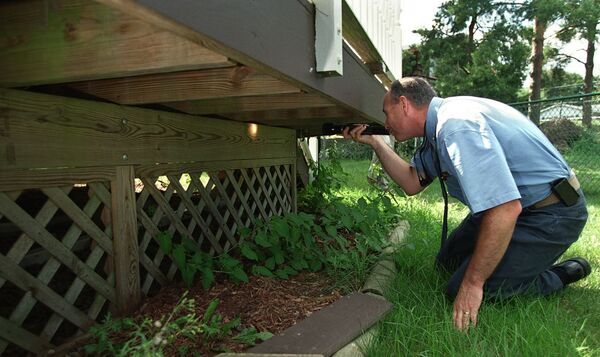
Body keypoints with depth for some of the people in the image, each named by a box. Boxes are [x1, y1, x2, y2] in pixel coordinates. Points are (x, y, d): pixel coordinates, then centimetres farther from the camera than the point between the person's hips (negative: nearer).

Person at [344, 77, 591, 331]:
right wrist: (375, 143, 3)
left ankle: (561, 276, 2)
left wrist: (473, 283, -25)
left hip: (550, 215, -10)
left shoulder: (455, 124, -28)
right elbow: (412, 182, 10)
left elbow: (506, 210, -34)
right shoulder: (439, 125, 4)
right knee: (448, 262, 14)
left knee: (460, 291, -13)